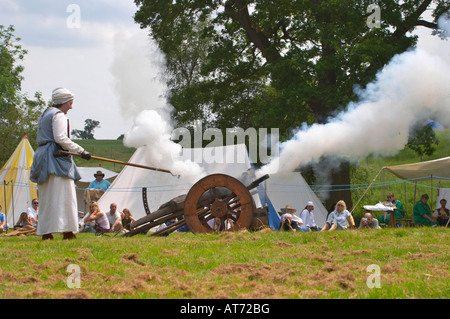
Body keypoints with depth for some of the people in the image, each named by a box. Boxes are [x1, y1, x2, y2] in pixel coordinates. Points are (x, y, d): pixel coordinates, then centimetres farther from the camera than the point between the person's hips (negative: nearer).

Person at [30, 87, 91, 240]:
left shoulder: (44, 115, 24)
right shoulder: (58, 115, -6)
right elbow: (61, 138, -18)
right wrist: (81, 151, -15)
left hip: (42, 155, 10)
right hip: (57, 158, -10)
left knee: (47, 197, 7)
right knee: (63, 194, -11)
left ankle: (45, 232, 3)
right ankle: (67, 231, -17)